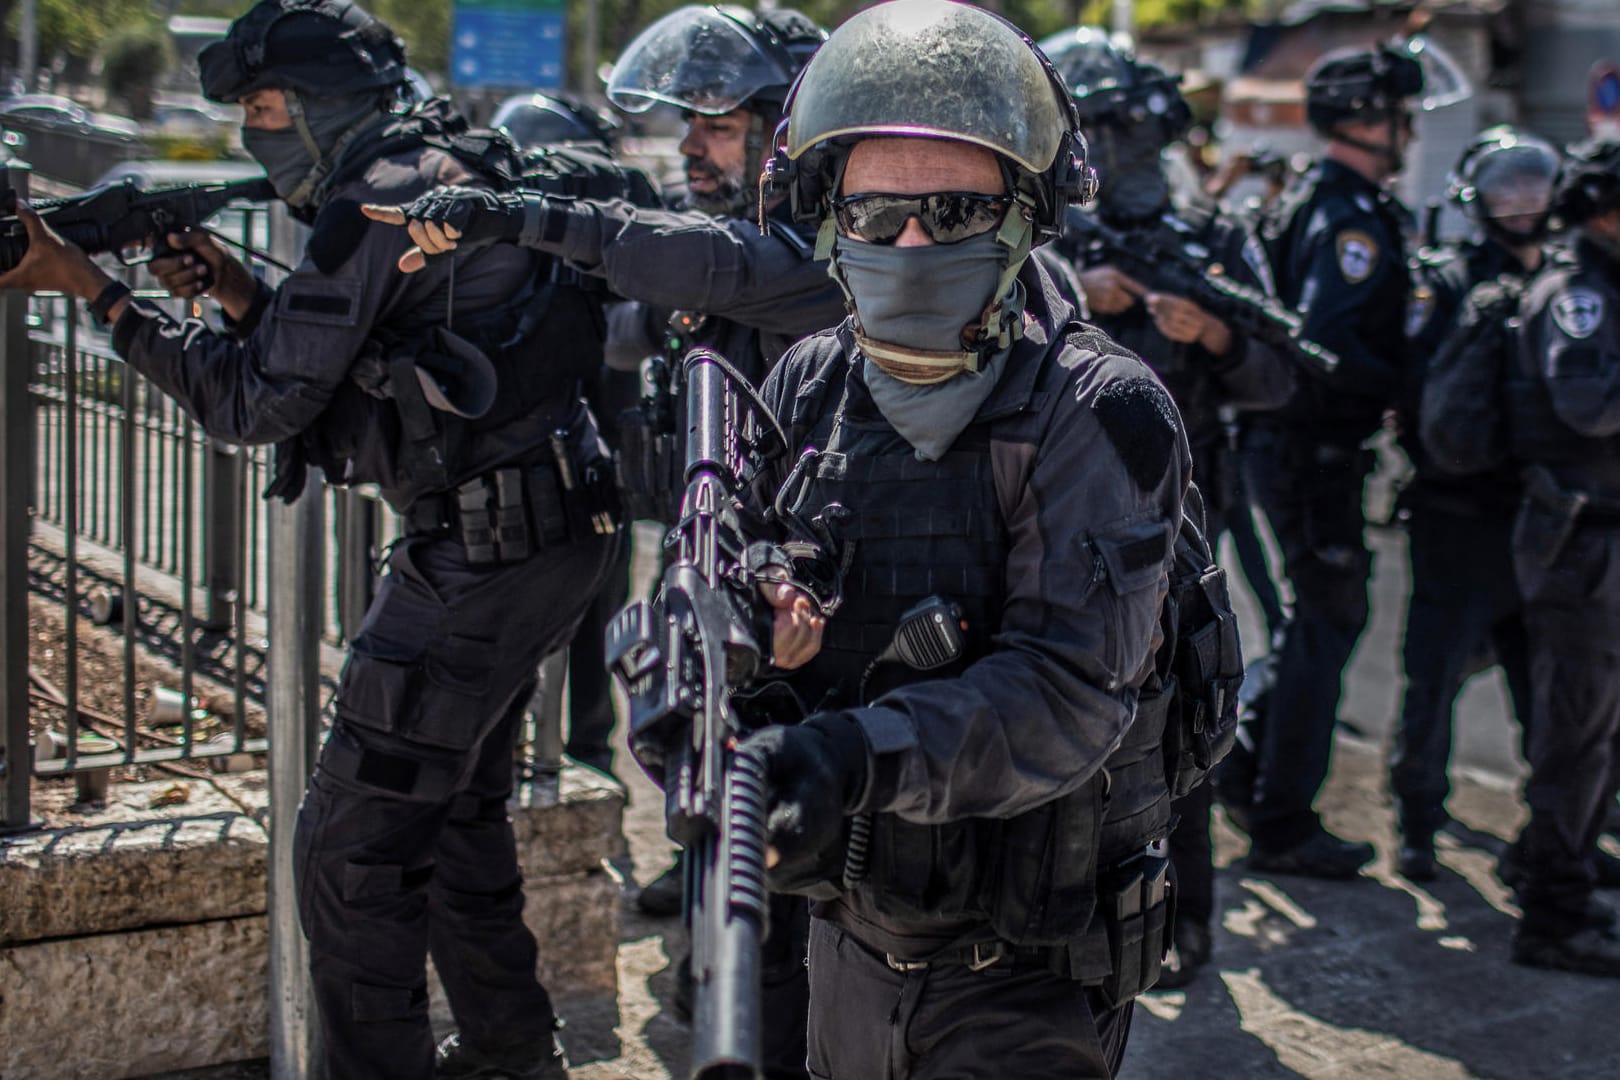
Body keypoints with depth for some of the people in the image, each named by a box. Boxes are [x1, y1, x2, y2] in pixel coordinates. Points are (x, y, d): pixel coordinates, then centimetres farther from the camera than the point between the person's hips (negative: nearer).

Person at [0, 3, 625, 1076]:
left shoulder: (377, 200, -15)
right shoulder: (450, 172, 15)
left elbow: (261, 403, -14)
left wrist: (93, 286, -9)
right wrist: (240, 293, 9)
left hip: (485, 560, -10)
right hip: (549, 541, 10)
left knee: (354, 849, -4)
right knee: (457, 806, 23)